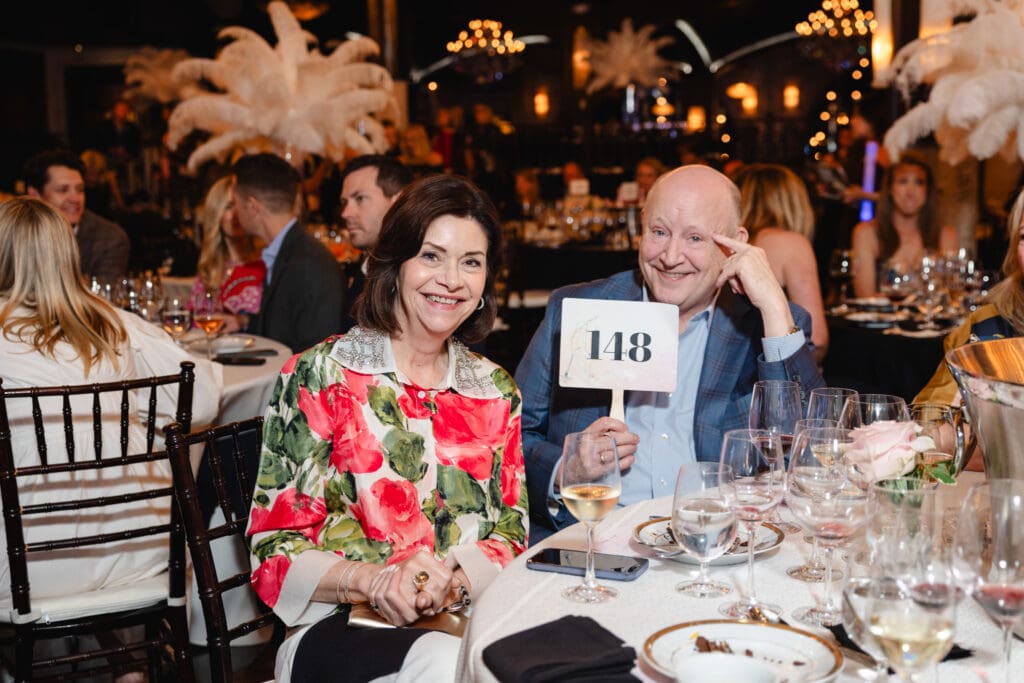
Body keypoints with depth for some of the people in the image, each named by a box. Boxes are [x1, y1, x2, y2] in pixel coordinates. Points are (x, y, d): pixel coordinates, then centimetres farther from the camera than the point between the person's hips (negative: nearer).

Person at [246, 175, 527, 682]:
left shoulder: (496, 391, 11)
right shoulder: (319, 375, -2)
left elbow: (510, 534, 10)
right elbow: (274, 550, -2)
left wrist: (452, 578, -13)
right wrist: (371, 579, -21)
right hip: (339, 625, -5)